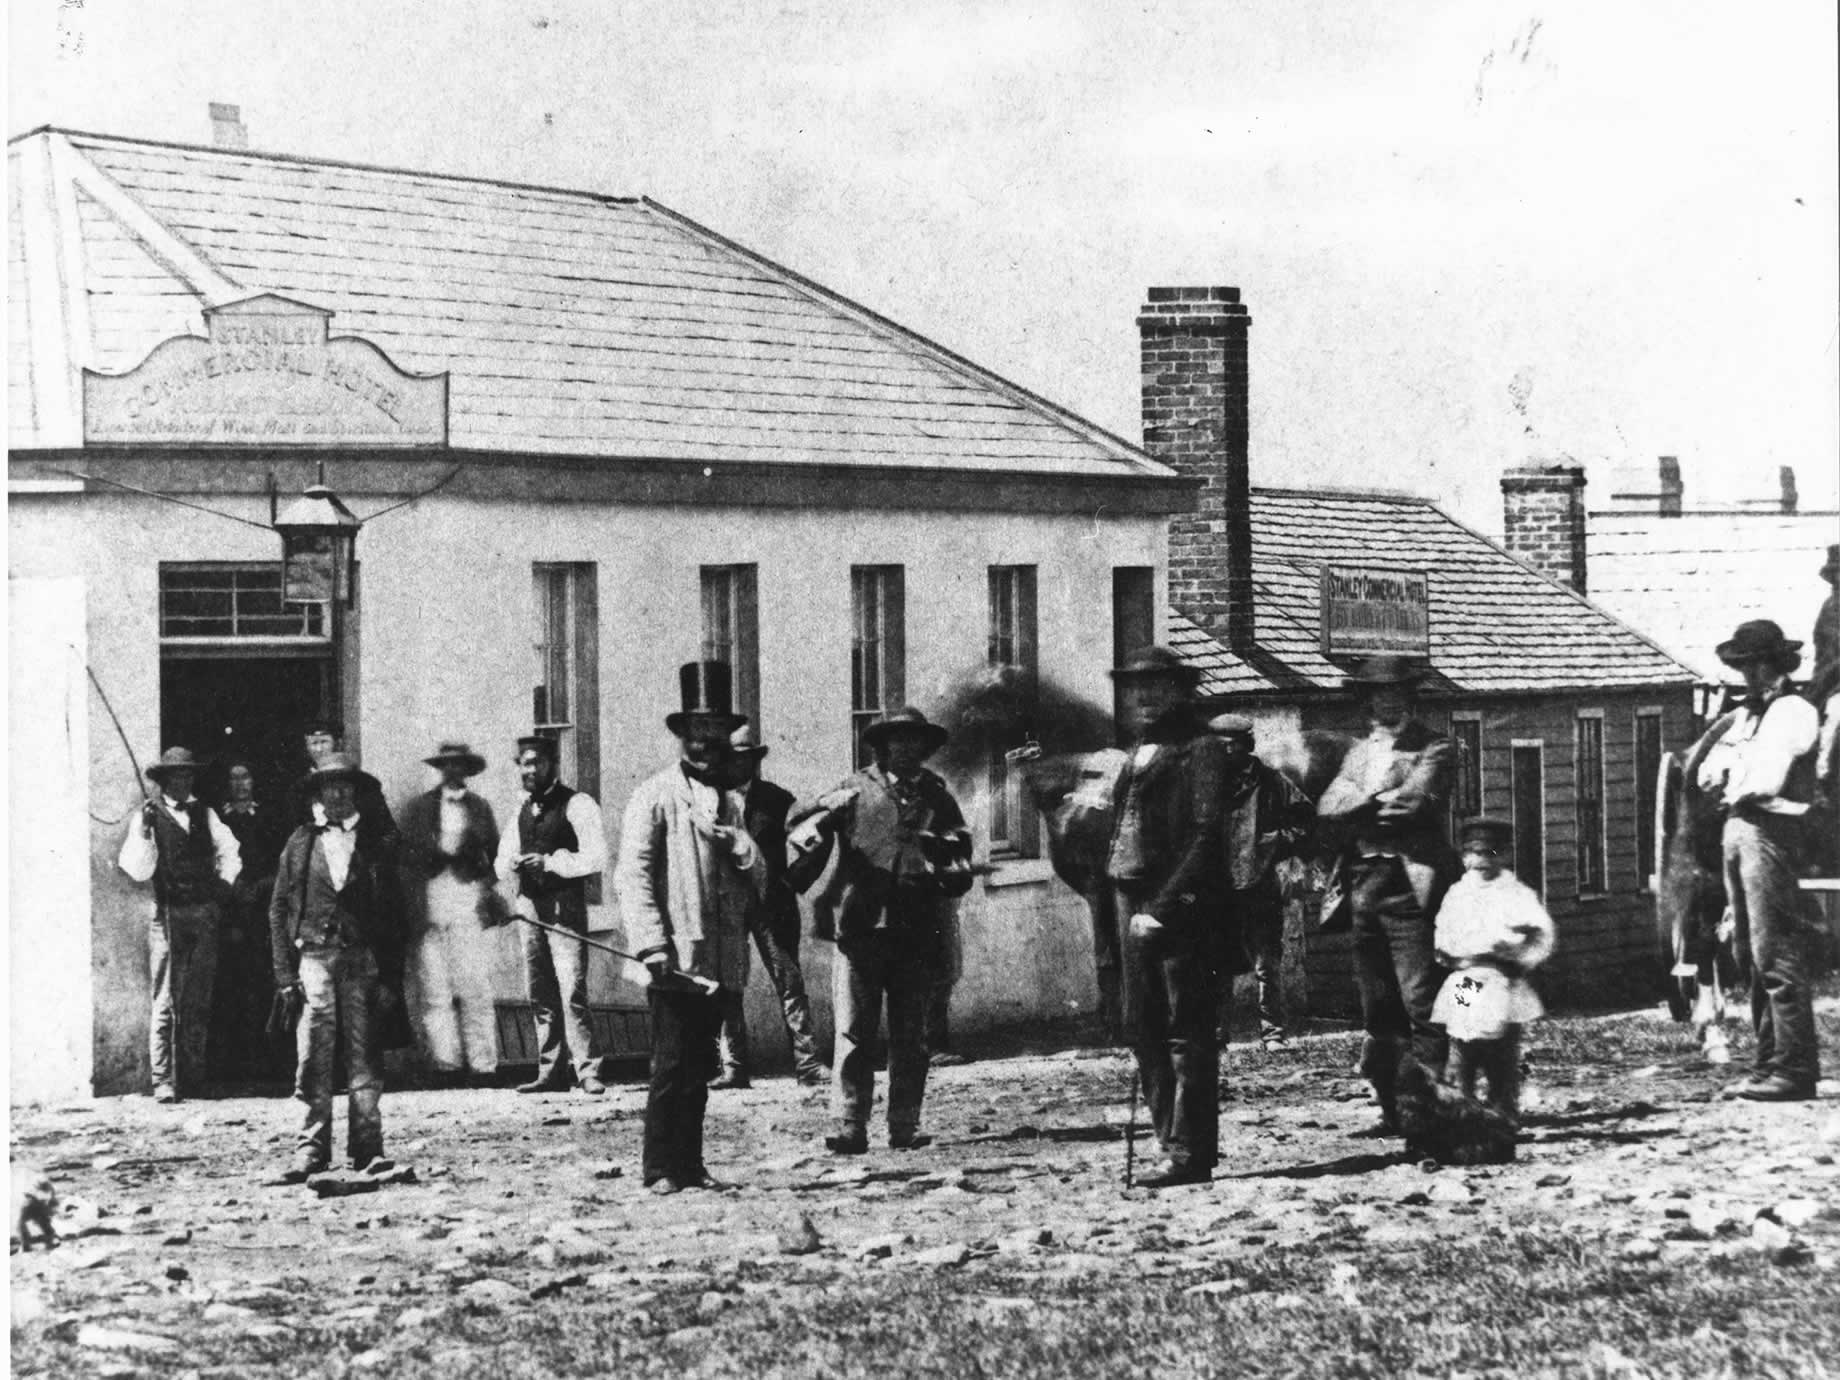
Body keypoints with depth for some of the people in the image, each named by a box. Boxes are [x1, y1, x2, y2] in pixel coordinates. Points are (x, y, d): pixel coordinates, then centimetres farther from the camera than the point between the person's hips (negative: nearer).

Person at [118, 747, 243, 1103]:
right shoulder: (148, 816, 0)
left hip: (205, 914, 4)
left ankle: (192, 1078, 13)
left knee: (199, 1001, 7)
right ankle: (163, 1082, -9)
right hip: (168, 914, -4)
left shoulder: (204, 814, 12)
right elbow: (139, 871, -8)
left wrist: (224, 883, 9)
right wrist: (145, 831, -18)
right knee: (166, 1001, -8)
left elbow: (229, 852, 23)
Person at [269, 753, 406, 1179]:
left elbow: (393, 915, 9)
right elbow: (279, 909, 7)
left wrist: (391, 978, 2)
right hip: (313, 957, -1)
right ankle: (311, 1150, -3)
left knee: (365, 1057, 0)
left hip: (363, 960, 1)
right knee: (313, 1058, -5)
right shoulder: (300, 844, 8)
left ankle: (367, 1148, 4)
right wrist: (285, 973, -1)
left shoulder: (372, 845, 10)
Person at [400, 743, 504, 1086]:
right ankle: (446, 1063, -4)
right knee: (433, 989, -6)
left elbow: (494, 855, 15)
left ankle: (483, 1064, -6)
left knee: (476, 988, -6)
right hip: (430, 900, 0)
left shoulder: (479, 808, 16)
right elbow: (406, 854, 8)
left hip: (468, 902, 0)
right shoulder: (419, 808, 13)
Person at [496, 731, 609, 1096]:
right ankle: (551, 1072, 12)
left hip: (565, 905, -7)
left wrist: (550, 862, -16)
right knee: (540, 993, 7)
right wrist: (512, 864, -3)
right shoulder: (523, 811, 17)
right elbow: (502, 864, 21)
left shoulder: (576, 805, -5)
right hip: (530, 905, 7)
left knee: (572, 992, -13)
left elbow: (596, 857, -14)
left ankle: (588, 1071, -11)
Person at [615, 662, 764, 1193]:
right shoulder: (654, 796, -2)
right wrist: (652, 945, -16)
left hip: (722, 959, 5)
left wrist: (740, 846, -7)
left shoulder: (737, 797, 16)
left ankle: (690, 1164, 15)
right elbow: (631, 876, -7)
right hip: (674, 956, -5)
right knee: (671, 1065, -6)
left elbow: (761, 880, 15)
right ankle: (660, 1169, -1)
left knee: (700, 1069, 9)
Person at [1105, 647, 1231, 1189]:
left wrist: (1164, 906, -19)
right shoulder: (1139, 754, 20)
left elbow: (1206, 835, -13)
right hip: (1139, 908, 8)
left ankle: (1189, 1153, -6)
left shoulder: (1201, 751, -4)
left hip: (1183, 907, -8)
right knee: (1144, 1027, 8)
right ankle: (1175, 1142, 14)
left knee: (1187, 1034, -7)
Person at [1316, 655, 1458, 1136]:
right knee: (1377, 1009, 8)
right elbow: (1328, 809, 5)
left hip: (1409, 883, -6)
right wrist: (1381, 808, -10)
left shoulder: (1433, 749, 2)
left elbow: (1413, 802, -13)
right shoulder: (1359, 751, 20)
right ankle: (1392, 1109, 13)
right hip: (1362, 885, 6)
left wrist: (1360, 809, -1)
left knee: (1421, 1004, -11)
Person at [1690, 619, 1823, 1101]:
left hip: (1770, 830, -9)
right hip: (1735, 829, 9)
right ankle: (1769, 1063, 14)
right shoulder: (1745, 714, 20)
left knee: (1777, 954, -11)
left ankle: (1795, 1070, -12)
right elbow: (1707, 768, 16)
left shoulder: (1794, 712, -6)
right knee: (1752, 954, 10)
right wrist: (1715, 777, -4)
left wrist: (1732, 786, 1)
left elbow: (1766, 779, -15)